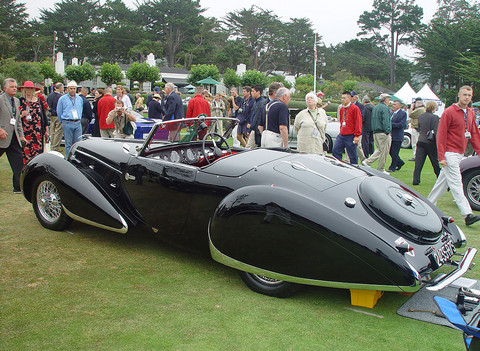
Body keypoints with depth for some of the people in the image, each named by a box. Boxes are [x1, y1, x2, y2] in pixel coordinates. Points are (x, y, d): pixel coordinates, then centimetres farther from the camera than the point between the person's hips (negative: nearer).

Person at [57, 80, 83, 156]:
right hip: (67, 124, -3)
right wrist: (63, 122, 11)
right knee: (68, 144, 1)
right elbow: (59, 112, 8)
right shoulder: (62, 99, 2)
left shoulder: (80, 99, 13)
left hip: (78, 123, 3)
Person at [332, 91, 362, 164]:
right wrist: (341, 130, 17)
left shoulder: (355, 108, -8)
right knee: (335, 151, 2)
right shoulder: (342, 109, 14)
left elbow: (358, 122, -10)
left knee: (353, 156, 0)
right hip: (341, 135, 7)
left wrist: (357, 135, -14)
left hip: (350, 136, -7)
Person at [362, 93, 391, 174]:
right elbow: (385, 121, -19)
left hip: (375, 133, 9)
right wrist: (387, 132, -18)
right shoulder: (384, 108, -12)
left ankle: (367, 162, 6)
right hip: (382, 133, -9)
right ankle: (380, 170, 3)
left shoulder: (375, 108, 16)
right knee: (383, 151, -1)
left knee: (379, 150, 18)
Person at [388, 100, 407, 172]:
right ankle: (400, 162, 31)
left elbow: (401, 125, -16)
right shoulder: (391, 112, 14)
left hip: (397, 137, -7)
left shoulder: (403, 113, -7)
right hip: (390, 136, 7)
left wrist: (390, 124, -18)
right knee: (390, 152, 11)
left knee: (394, 153, -2)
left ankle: (392, 167, 10)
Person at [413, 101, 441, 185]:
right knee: (435, 162, 9)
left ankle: (416, 180, -1)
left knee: (418, 162, 3)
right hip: (430, 143, -4)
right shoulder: (434, 117, -13)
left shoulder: (420, 116, 4)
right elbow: (436, 132, -15)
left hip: (421, 141, 4)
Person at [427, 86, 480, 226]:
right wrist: (441, 156, -17)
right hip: (450, 154, -8)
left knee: (443, 181, 14)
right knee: (456, 184, -7)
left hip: (460, 154, 8)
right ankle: (467, 214, -10)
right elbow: (441, 135, -12)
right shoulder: (449, 112, -11)